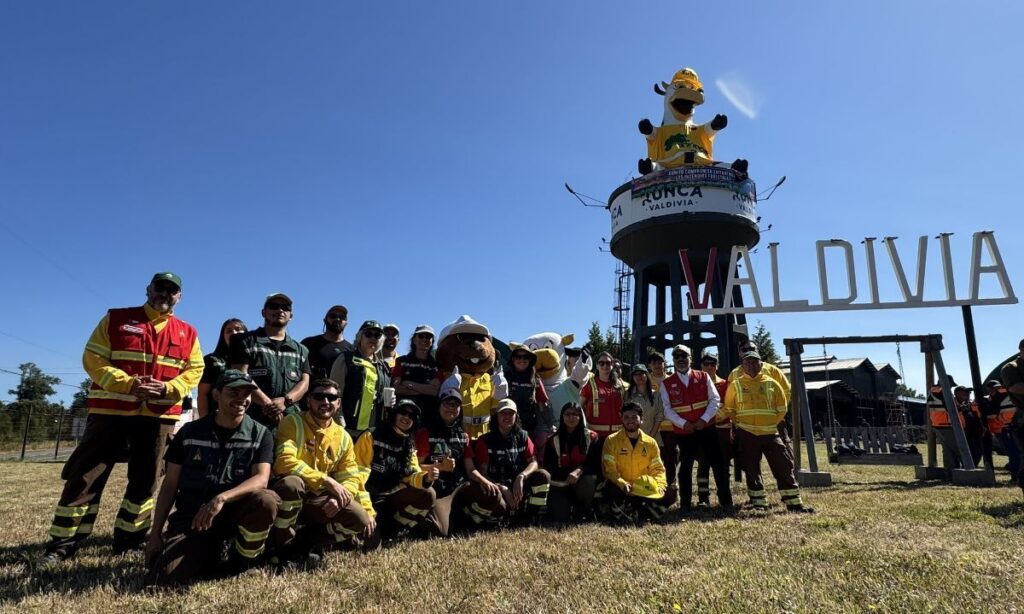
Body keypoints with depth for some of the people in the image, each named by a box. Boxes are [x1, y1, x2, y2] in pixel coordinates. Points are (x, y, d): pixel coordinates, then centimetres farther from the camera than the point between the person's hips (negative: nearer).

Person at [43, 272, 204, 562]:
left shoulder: (188, 333, 9)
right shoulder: (115, 319, 5)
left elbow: (194, 370, 5)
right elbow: (92, 358, -2)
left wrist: (167, 388, -14)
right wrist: (128, 384, -16)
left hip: (159, 416, 2)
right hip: (110, 411, -2)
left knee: (145, 480, 8)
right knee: (86, 476, 1)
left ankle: (130, 537, 22)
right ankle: (62, 544, 13)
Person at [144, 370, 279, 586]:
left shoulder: (260, 435, -3)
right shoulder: (190, 432, 2)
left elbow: (261, 480, -16)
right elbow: (170, 485, 5)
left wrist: (222, 498, -32)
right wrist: (155, 535, 2)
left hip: (235, 512, 0)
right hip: (190, 518, 1)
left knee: (266, 500, -33)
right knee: (164, 579, -23)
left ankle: (244, 558, -3)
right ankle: (209, 553, 11)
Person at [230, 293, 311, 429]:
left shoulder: (301, 350, 20)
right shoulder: (246, 341, 9)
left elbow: (304, 382, 10)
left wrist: (285, 400, -11)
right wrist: (267, 403, -13)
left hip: (291, 421, 3)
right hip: (253, 419, -3)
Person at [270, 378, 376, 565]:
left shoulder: (343, 437, 5)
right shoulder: (292, 423, -9)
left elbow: (350, 477, 2)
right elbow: (285, 462, -24)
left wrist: (339, 497, -21)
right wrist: (327, 481, -28)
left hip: (318, 500, 4)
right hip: (289, 493, -3)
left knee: (361, 520, -18)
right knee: (292, 483, -39)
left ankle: (306, 542, 3)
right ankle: (283, 546, -13)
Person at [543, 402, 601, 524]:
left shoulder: (591, 437, 0)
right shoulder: (553, 440, 2)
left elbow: (595, 464, -8)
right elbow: (549, 467, -2)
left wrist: (579, 471, -27)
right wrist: (569, 474, -19)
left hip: (583, 480, 0)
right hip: (560, 484, 0)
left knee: (587, 482, -36)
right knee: (559, 519, -20)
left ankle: (584, 512, -5)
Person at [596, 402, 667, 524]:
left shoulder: (650, 442, 6)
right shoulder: (612, 440, -3)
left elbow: (658, 469, 6)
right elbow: (608, 468, -11)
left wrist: (660, 486, -14)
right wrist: (622, 483, -28)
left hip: (643, 490, 3)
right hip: (620, 488, -3)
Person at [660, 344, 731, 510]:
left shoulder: (703, 377, 3)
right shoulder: (667, 384, 1)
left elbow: (715, 400, -1)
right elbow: (667, 410, -3)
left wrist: (703, 419, -13)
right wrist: (683, 423, -15)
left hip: (707, 428, 0)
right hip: (683, 432, 0)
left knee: (718, 464, 3)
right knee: (685, 468, 9)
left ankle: (726, 501, 16)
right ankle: (685, 503, 19)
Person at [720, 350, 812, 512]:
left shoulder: (772, 384, 4)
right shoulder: (735, 385, 2)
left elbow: (782, 409, 9)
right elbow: (728, 409, 8)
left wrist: (770, 423, 5)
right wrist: (741, 423, 3)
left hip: (771, 433, 1)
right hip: (747, 434, 0)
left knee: (784, 468, -1)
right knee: (752, 470, 5)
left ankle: (794, 503, 9)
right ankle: (759, 502, 16)